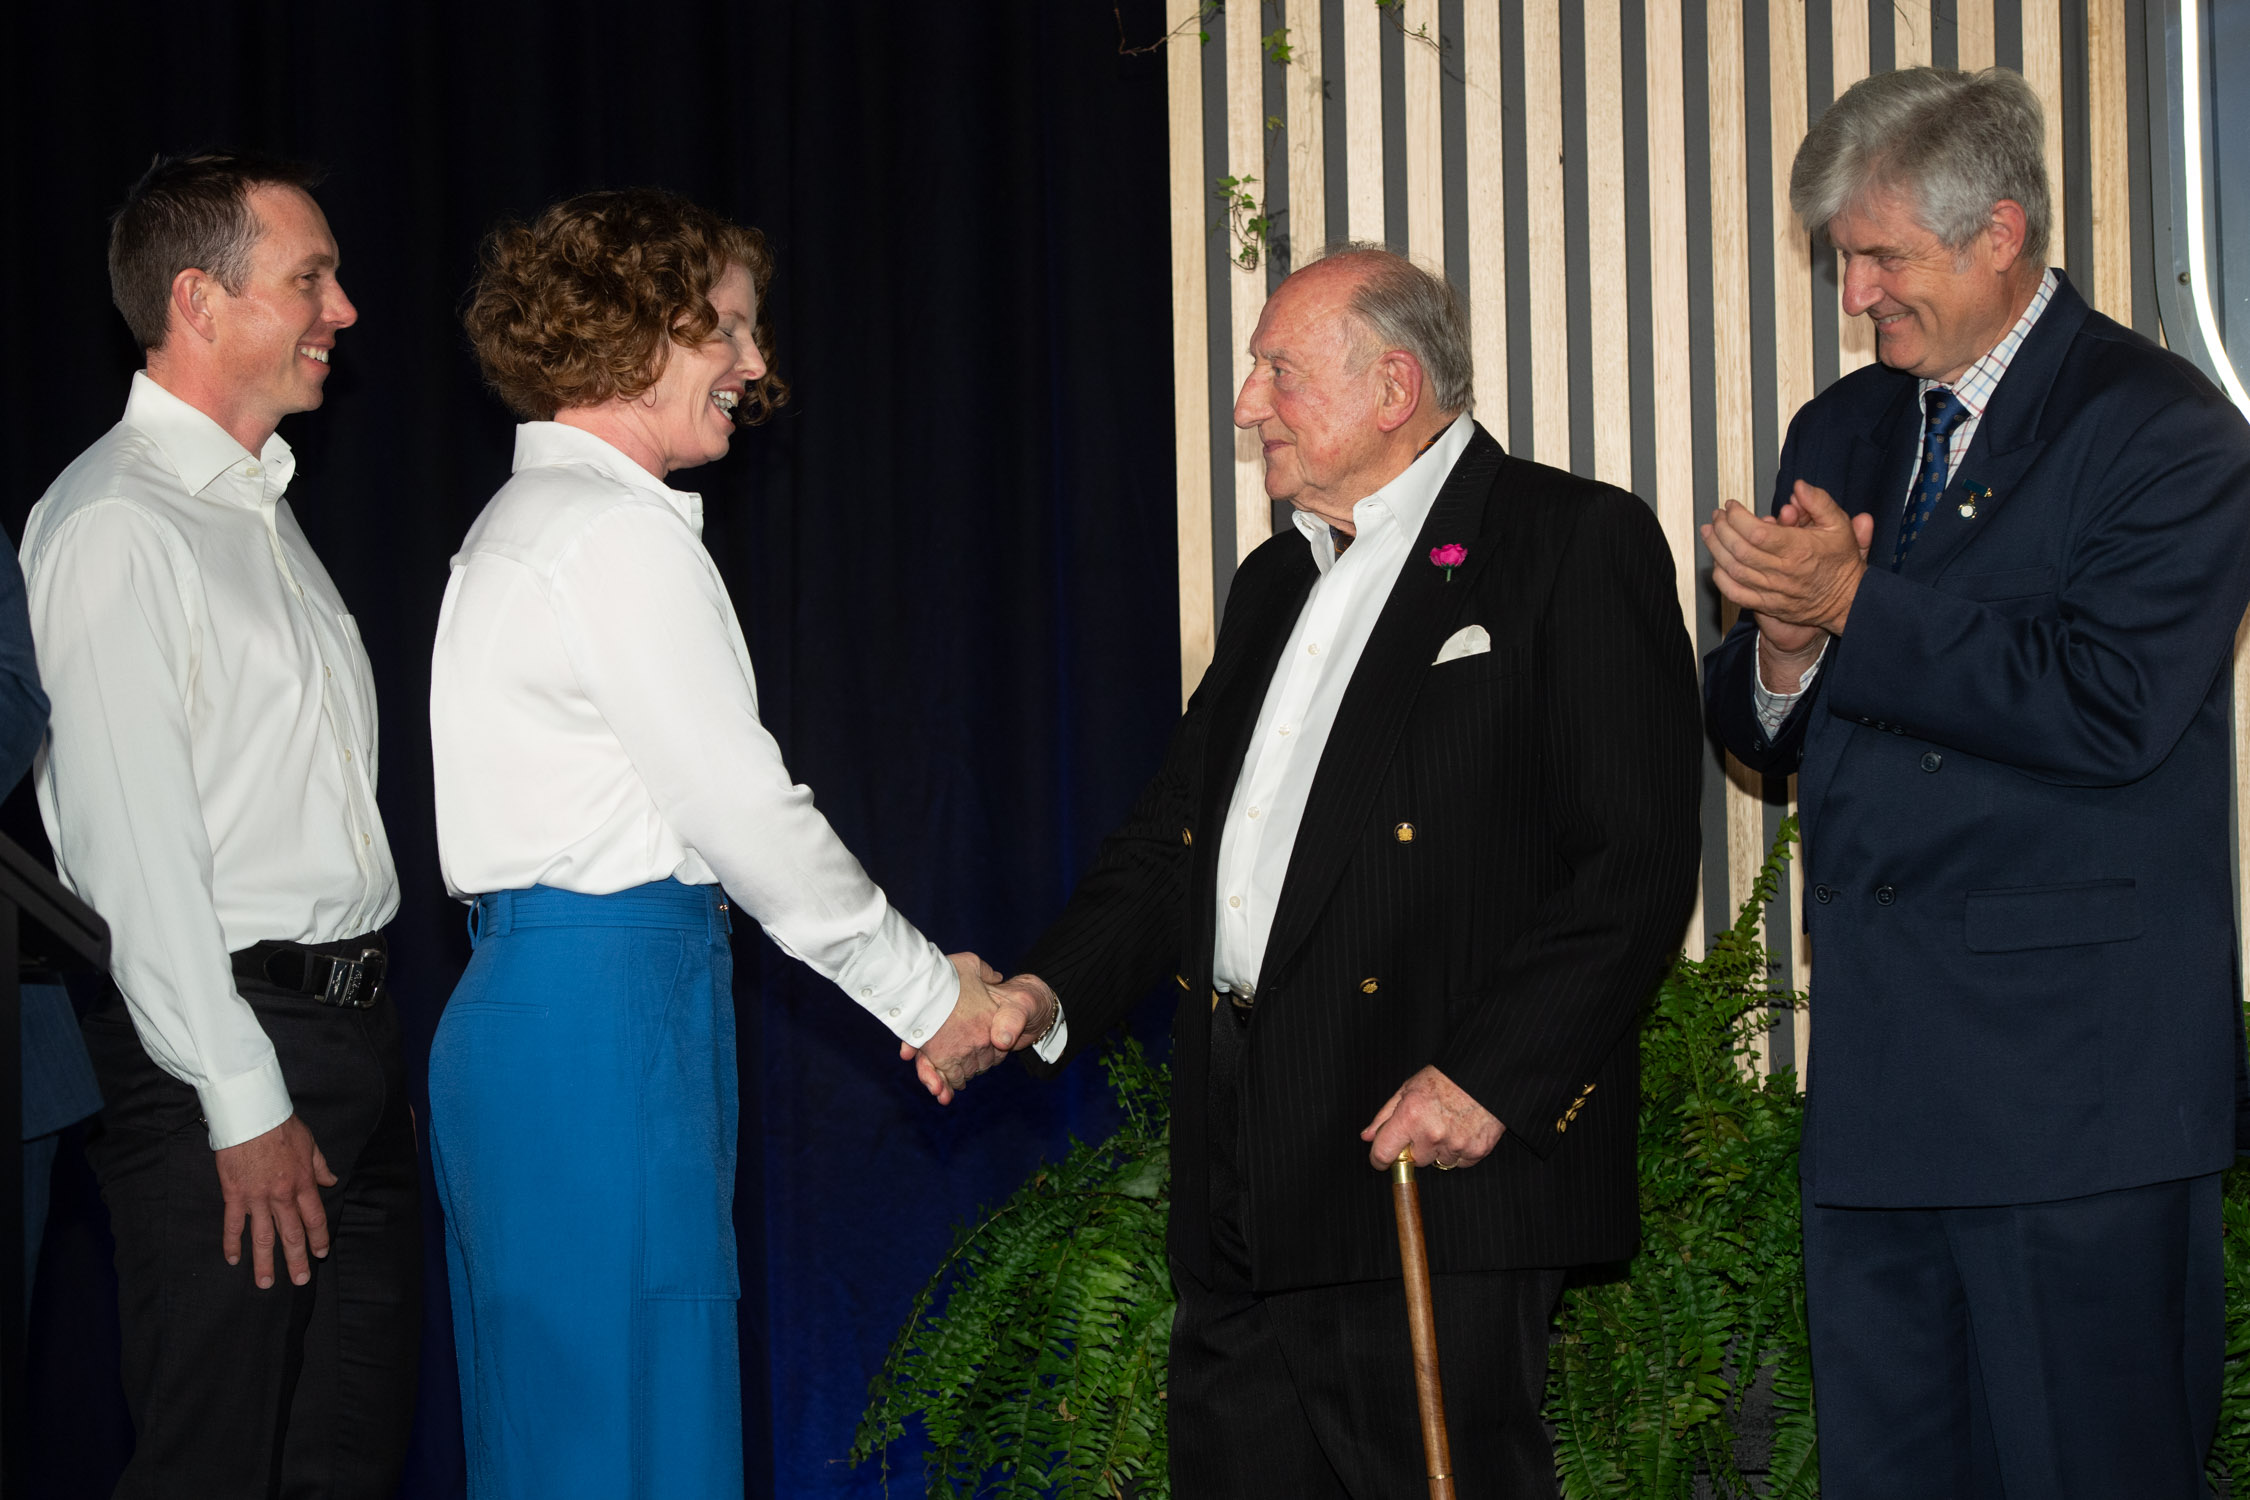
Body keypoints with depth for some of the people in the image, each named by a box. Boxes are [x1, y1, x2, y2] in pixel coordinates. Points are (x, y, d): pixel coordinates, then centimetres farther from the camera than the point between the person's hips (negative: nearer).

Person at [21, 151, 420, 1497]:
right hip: (222, 1037, -9)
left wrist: (363, 1026, 13)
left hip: (353, 1029, 9)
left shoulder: (263, 507, 17)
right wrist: (243, 1104, -18)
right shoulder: (116, 523, -12)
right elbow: (134, 842, -17)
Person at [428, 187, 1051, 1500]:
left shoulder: (533, 518, 20)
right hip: (608, 1009, -10)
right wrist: (929, 993, -2)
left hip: (528, 1005, 10)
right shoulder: (622, 535, -12)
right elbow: (745, 810, -13)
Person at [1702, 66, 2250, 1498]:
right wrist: (1783, 654, -5)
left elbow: (2111, 708, -18)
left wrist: (1852, 606, -14)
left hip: (2077, 1070, -6)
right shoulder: (1840, 433, 17)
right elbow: (1759, 728, 19)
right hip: (1879, 1068, 7)